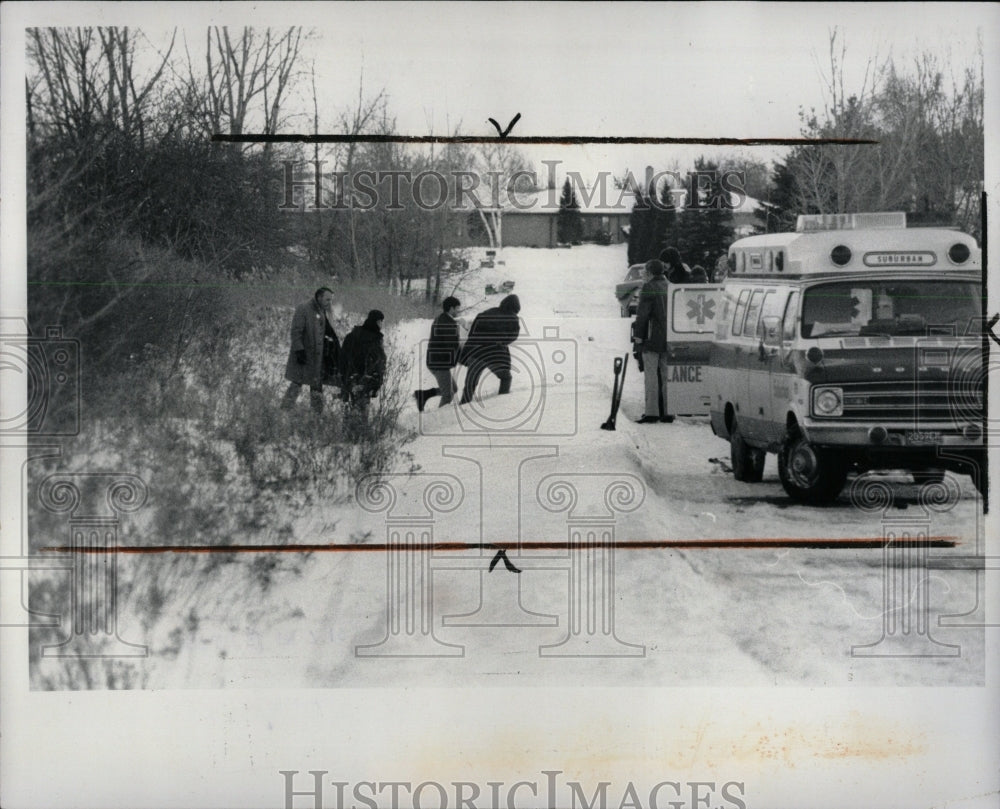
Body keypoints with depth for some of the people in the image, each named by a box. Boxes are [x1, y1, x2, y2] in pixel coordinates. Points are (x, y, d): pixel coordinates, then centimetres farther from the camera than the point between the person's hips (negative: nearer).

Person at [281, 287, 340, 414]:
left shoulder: (324, 312, 12)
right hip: (303, 356, -7)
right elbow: (296, 332, -15)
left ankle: (318, 413, 15)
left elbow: (328, 333, 20)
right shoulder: (303, 309, -11)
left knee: (317, 387, 10)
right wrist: (299, 350, -21)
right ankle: (284, 411, 1)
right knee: (296, 384, -5)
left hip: (318, 359, 7)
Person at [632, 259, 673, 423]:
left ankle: (652, 412, -8)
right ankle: (667, 412, 9)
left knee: (651, 375, -4)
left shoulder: (648, 288, -9)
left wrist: (638, 334, -11)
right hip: (669, 339, 6)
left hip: (652, 338, -6)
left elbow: (643, 313, -15)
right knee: (667, 375, 9)